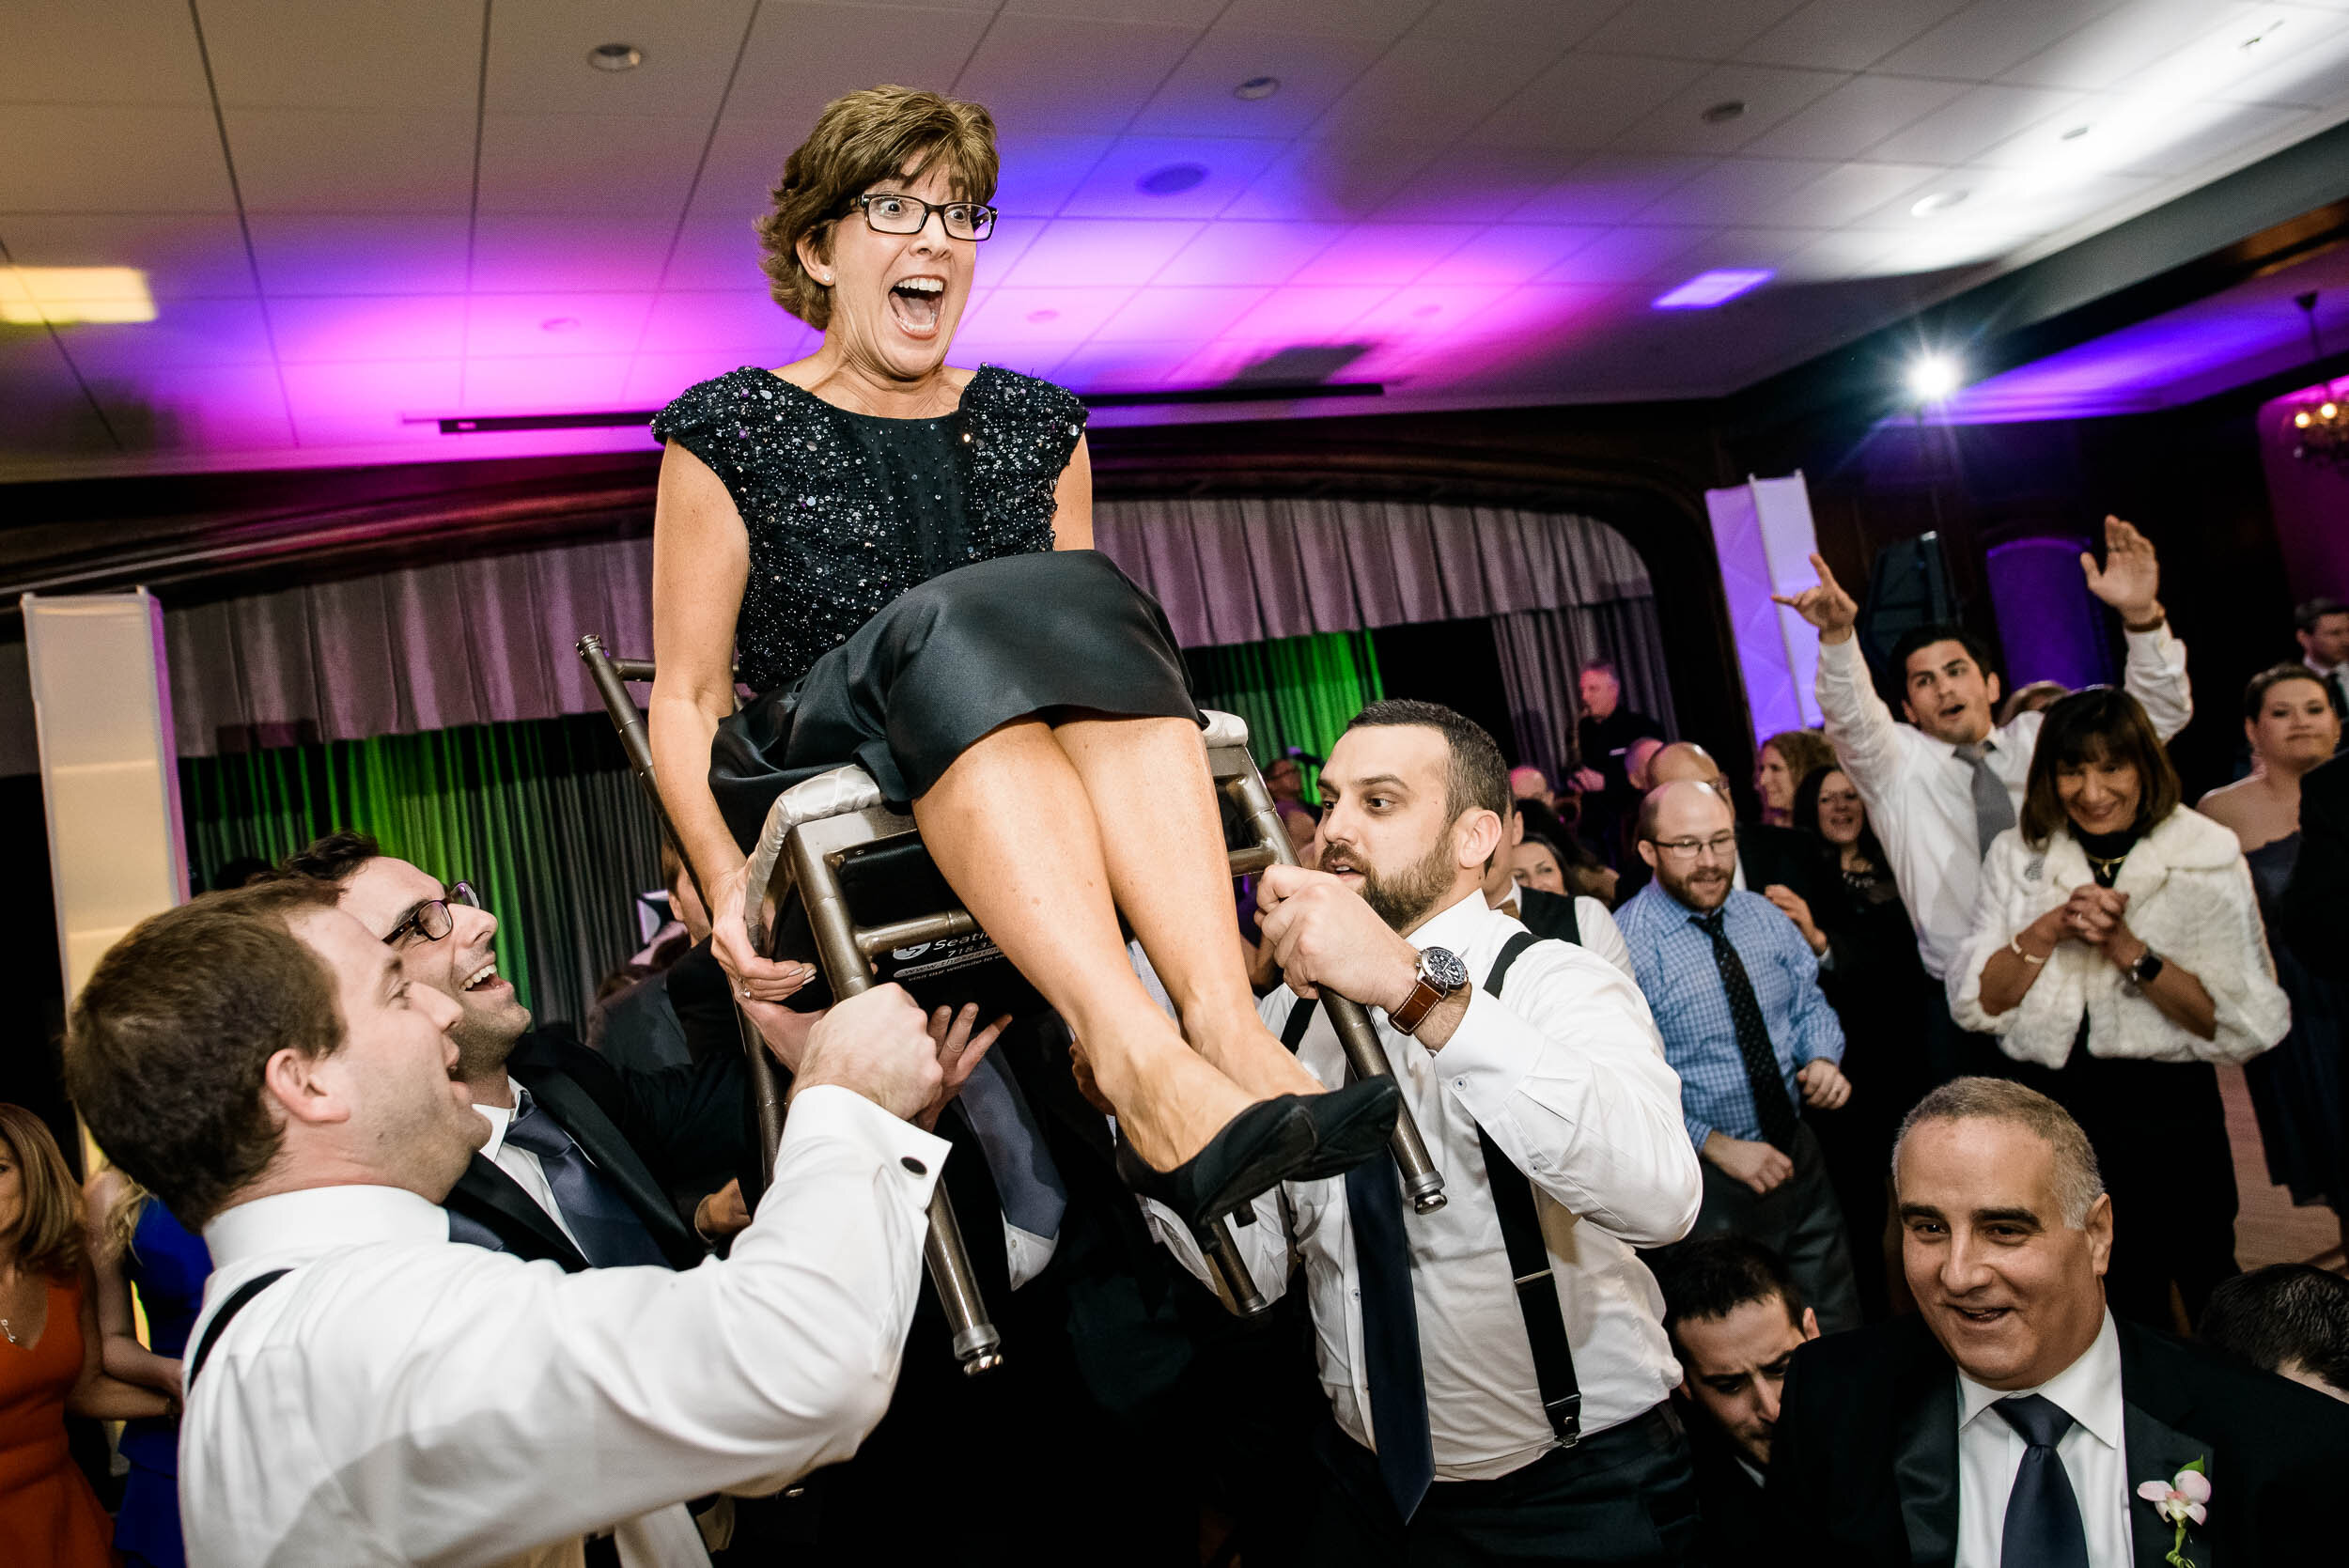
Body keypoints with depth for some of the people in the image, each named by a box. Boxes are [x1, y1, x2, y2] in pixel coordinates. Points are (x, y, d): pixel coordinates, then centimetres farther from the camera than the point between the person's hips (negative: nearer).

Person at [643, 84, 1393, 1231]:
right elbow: (686, 697, 3)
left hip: (1033, 791, 3)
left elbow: (1087, 647, 18)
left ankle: (1226, 1029, -42)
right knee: (951, 628, -30)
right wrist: (730, 889, -11)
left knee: (1088, 604, -25)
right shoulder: (731, 431, 7)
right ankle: (1142, 1065, -47)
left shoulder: (1038, 426, 18)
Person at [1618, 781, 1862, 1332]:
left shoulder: (1762, 916, 3)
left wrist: (1823, 1060, -8)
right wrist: (1718, 1147, -20)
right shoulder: (1625, 945, -17)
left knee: (1836, 1324, 18)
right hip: (1705, 1178, -6)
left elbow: (1809, 1003, 14)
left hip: (1798, 1154, 6)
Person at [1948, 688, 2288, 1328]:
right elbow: (1972, 1004, -3)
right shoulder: (2018, 855, 3)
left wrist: (2126, 948, -19)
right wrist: (2052, 927, -15)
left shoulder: (2207, 854, -3)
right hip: (2048, 1112, 2)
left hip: (2169, 1113, -2)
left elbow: (2246, 1024, -10)